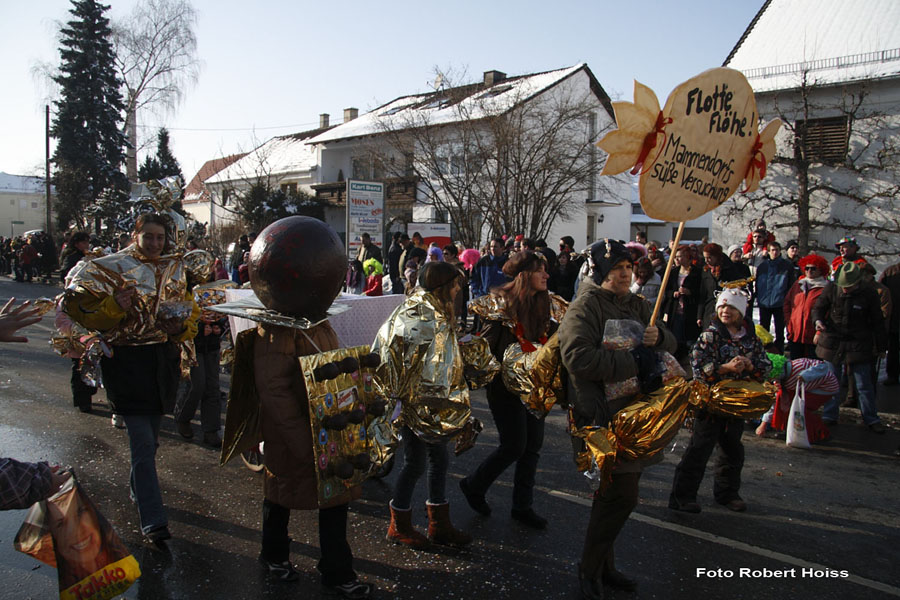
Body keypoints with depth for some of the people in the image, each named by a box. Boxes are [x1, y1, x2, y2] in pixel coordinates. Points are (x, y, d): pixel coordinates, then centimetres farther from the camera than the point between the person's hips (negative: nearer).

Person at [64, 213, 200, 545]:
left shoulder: (175, 270, 13)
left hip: (163, 359, 5)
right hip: (127, 360, -5)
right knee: (143, 443, -9)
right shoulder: (109, 267, -1)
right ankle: (153, 521, -5)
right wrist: (114, 306, -23)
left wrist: (180, 327, -3)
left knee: (150, 437, 18)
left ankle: (138, 490, 42)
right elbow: (77, 306, -6)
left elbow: (191, 313, 19)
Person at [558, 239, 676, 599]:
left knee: (613, 495, 16)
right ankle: (590, 569, 13)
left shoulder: (637, 306, 16)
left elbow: (671, 344, 19)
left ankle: (601, 565, 33)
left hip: (632, 411, 8)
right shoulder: (586, 305, -11)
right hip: (603, 416, -8)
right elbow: (577, 356, -25)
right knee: (622, 496, -7)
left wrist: (658, 337, -5)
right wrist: (633, 364, -22)